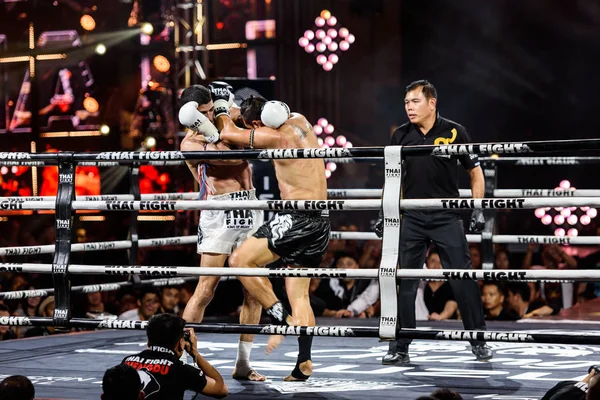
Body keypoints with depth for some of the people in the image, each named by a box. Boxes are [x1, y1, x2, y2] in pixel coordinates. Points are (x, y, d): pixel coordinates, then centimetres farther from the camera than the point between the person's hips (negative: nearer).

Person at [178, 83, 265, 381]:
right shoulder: (191, 143, -7)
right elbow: (234, 157, -16)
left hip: (249, 211, 6)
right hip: (218, 215, -6)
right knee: (205, 291, -10)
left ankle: (243, 364, 9)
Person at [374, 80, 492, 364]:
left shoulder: (453, 132, -4)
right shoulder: (401, 136, 5)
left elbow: (475, 171, 4)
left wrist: (478, 209, -5)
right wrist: (385, 213, 9)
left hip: (447, 216, -3)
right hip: (412, 217, 3)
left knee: (463, 279, -3)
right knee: (405, 282, 1)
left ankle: (478, 341, 9)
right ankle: (400, 347, 8)